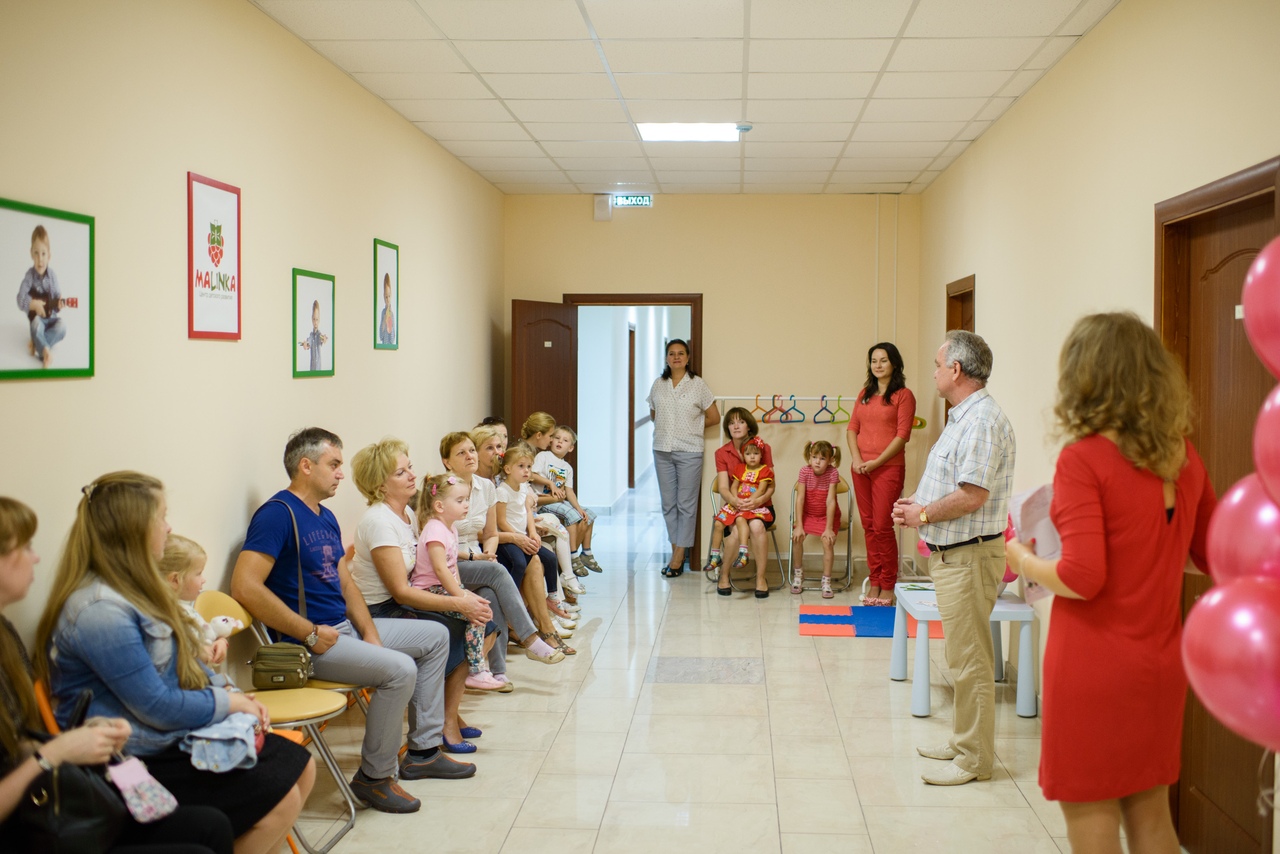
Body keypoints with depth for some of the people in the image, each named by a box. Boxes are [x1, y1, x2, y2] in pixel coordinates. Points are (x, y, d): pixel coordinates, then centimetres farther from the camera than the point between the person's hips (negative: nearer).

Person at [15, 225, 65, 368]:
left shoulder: (51, 275, -2)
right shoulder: (30, 276, -11)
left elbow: (57, 296, 3)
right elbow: (20, 300, -14)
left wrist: (59, 304, -18)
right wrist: (34, 305, -26)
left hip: (51, 317, 4)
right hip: (37, 317, -3)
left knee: (62, 327, -24)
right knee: (36, 325, -35)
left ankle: (37, 343, -18)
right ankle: (45, 350, -38)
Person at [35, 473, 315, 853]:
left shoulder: (132, 588, 8)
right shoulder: (101, 610, -25)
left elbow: (184, 664, 17)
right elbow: (158, 708, -24)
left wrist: (231, 692, 0)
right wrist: (232, 703, -10)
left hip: (175, 734, 10)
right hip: (140, 761, -10)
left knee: (300, 766, 4)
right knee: (280, 799, -14)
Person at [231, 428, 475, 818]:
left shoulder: (326, 518, 15)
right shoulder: (278, 513, -16)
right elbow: (245, 587, -26)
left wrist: (371, 634, 0)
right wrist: (310, 633, -22)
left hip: (344, 627, 10)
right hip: (310, 643, -10)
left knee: (436, 636, 14)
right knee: (400, 668, -27)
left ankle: (423, 751, 18)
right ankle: (375, 777, -7)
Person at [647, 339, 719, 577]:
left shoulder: (697, 384, -2)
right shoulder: (658, 384, 8)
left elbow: (713, 417, 2)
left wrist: (692, 428, 5)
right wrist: (666, 428, 8)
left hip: (689, 451, -4)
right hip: (662, 450, 4)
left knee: (686, 504, -2)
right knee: (668, 503, 7)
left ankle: (679, 556, 1)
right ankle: (675, 551, 16)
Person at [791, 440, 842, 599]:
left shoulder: (833, 473, -19)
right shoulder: (805, 471, -16)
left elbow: (830, 501, -21)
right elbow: (800, 498, -16)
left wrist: (829, 528, -23)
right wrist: (798, 525, -19)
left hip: (827, 515, -1)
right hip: (807, 514, 2)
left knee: (828, 541, -24)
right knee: (797, 537, -20)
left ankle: (826, 581, -9)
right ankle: (798, 574, 3)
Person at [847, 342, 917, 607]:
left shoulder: (903, 395, -3)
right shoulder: (865, 394, 15)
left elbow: (902, 435, -10)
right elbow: (852, 428, 11)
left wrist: (876, 462, -14)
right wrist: (856, 458, -6)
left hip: (888, 468, -5)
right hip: (861, 468, 6)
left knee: (883, 526, -6)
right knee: (869, 526, 7)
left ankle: (887, 586, 3)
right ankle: (874, 582, 14)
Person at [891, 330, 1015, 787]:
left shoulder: (982, 420, -19)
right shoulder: (963, 416, 16)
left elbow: (971, 496, -25)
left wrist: (923, 515, -13)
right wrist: (917, 502, 8)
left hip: (969, 556, -11)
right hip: (951, 554, 11)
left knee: (969, 659, -4)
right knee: (963, 656, 17)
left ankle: (974, 758, 4)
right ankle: (964, 740, 26)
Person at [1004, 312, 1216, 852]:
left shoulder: (1084, 459, -16)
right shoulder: (1184, 459, 4)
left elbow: (1082, 578, -22)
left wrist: (1025, 563, -5)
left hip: (1093, 666, -7)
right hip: (1160, 665, 7)